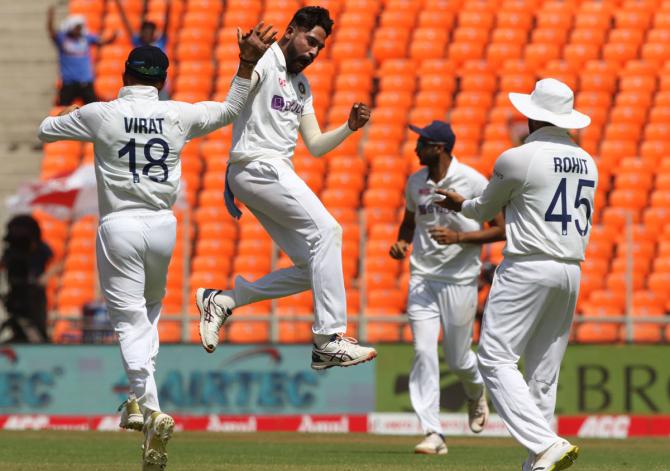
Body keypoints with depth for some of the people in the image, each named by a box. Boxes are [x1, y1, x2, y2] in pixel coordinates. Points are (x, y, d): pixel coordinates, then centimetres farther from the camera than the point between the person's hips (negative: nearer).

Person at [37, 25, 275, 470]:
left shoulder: (101, 115, -6)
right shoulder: (178, 115, 0)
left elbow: (46, 130, 9)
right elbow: (230, 110, 16)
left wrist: (68, 114, 30)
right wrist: (247, 63, 18)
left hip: (119, 226, -3)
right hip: (162, 227, 3)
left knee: (130, 320, -5)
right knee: (150, 309, 25)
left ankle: (151, 409, -23)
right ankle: (140, 400, 22)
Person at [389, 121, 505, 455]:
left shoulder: (473, 182, -11)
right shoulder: (416, 182, 5)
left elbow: (500, 230, -9)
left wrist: (459, 237, -21)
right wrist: (402, 242, 1)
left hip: (460, 280, -4)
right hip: (422, 278, 4)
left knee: (457, 359, 6)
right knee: (424, 352, -10)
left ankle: (476, 393, 43)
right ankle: (433, 434, -11)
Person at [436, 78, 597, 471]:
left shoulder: (517, 159, -8)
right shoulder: (587, 162, 12)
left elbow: (485, 210, 7)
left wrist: (459, 204, 29)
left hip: (528, 267, -7)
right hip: (572, 273, 7)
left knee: (497, 359, -8)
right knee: (544, 372, 9)